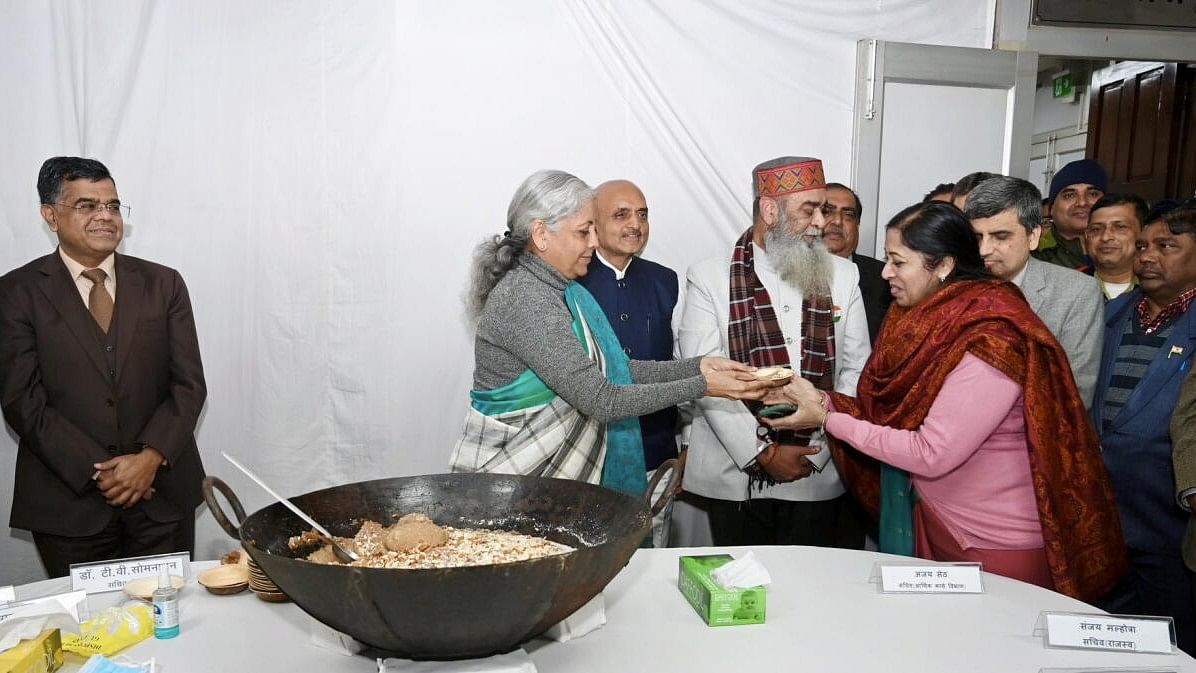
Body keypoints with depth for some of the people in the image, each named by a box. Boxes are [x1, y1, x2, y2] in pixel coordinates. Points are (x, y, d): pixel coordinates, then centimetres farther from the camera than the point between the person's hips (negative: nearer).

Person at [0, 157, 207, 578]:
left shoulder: (163, 284, 5)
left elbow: (189, 384, 1)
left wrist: (151, 457, -12)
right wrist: (98, 471, -12)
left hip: (162, 493, 2)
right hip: (68, 503, -1)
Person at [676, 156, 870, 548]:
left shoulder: (842, 275, 6)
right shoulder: (709, 277, -4)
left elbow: (857, 369, 4)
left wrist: (819, 448, -7)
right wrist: (762, 453, -12)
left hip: (821, 476, 2)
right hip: (735, 476, -2)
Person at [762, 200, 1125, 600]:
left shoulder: (991, 341, -24)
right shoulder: (924, 320, 1)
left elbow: (932, 455, -25)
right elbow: (893, 414, 4)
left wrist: (828, 419, -21)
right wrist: (821, 400, -9)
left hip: (996, 547, -7)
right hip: (933, 523, 7)